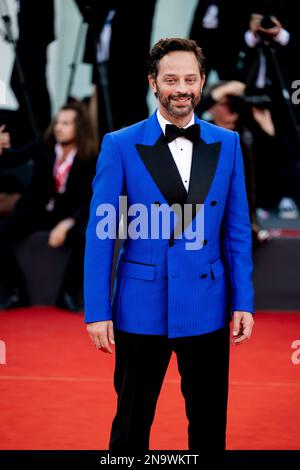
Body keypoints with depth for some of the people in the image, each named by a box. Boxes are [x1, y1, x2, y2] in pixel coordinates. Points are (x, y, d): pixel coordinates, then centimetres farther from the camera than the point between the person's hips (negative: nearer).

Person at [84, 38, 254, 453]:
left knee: (210, 425, 11)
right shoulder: (120, 146, -4)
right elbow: (100, 234, -4)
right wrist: (97, 311, -8)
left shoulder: (226, 144, 5)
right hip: (142, 308, -2)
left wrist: (244, 302, 1)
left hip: (208, 309, 2)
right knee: (132, 423, 9)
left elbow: (237, 229, 7)